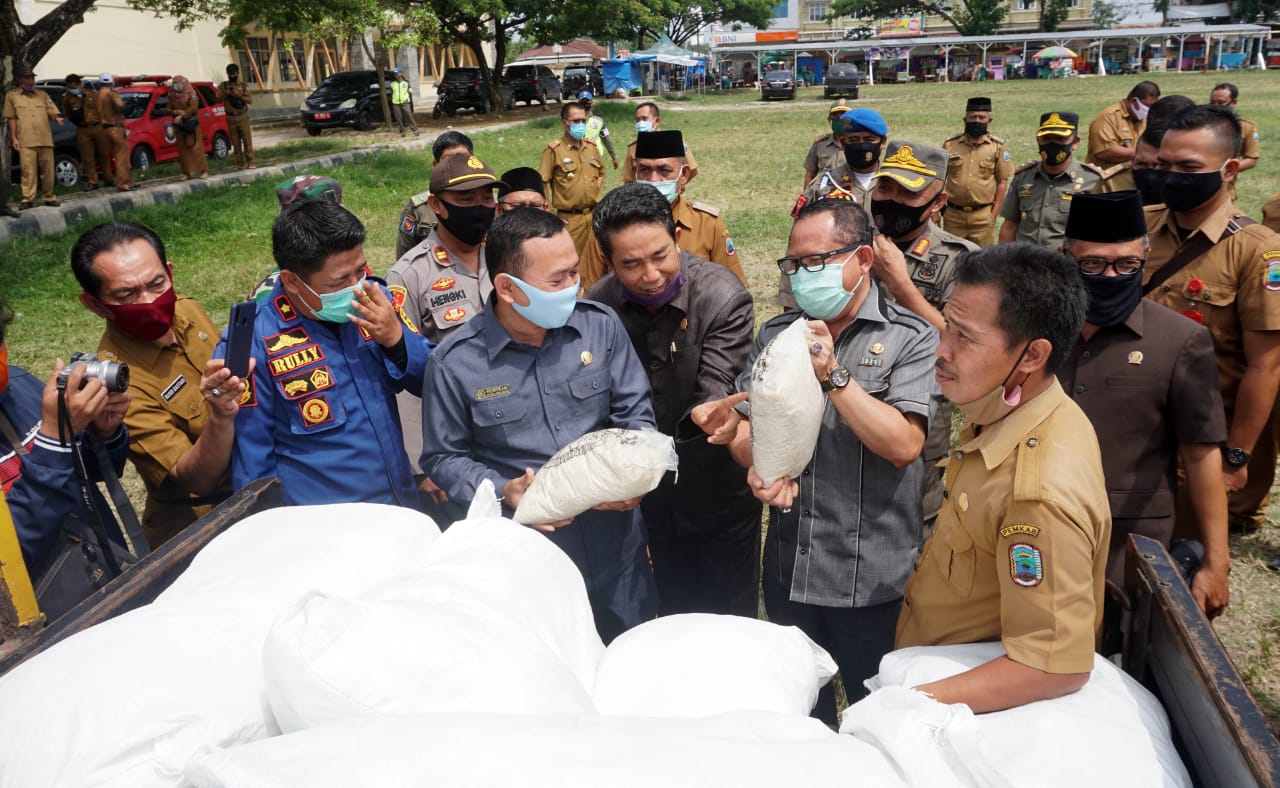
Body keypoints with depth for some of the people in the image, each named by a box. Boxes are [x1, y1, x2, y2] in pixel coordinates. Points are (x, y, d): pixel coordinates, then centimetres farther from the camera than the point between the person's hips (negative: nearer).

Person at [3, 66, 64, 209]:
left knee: (48, 170, 3)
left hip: (45, 139, 2)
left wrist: (56, 118, -12)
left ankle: (48, 197, 13)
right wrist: (14, 137, 1)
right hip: (25, 142, -2)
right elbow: (11, 118, 9)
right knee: (28, 171, -6)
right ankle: (27, 199, -2)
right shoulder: (11, 95, 11)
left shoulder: (42, 95, 17)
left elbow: (52, 112, 13)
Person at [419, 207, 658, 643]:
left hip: (615, 544, 3)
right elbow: (444, 458, -3)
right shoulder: (455, 362, -12)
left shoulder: (601, 324, -4)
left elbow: (635, 412, 1)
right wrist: (504, 491, -19)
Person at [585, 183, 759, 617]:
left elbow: (713, 399, -30)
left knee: (731, 615, 15)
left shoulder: (725, 299, -23)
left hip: (719, 494, -3)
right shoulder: (597, 305, -12)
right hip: (651, 495, 3)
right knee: (673, 613, 24)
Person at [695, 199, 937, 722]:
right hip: (789, 568, 5)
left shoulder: (910, 339, -8)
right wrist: (759, 467, -18)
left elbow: (903, 444, -19)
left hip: (873, 579, -4)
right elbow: (744, 424, 3)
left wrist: (833, 375, -25)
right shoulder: (776, 335, 7)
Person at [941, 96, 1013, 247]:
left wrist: (994, 213, -4)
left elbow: (1002, 182, 2)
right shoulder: (950, 144, 4)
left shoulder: (998, 146, 2)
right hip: (953, 215, 1)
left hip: (983, 216, -1)